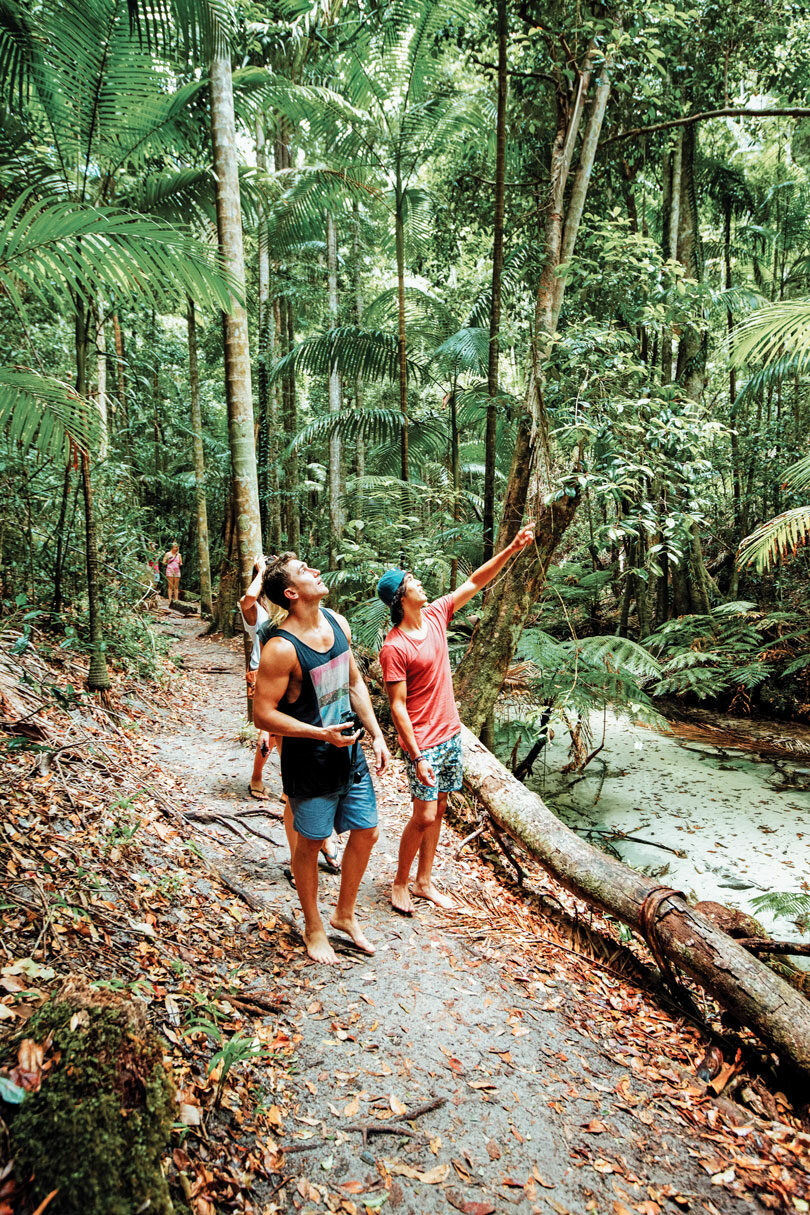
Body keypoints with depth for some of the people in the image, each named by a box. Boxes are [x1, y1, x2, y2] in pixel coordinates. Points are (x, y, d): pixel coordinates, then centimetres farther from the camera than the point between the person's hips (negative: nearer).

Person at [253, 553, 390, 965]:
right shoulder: (281, 648, -23)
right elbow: (263, 714, -20)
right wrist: (321, 733, -26)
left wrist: (376, 733, 7)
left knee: (366, 833, 15)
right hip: (310, 765, -7)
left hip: (350, 754, 7)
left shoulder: (338, 623, 0)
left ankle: (345, 914, 38)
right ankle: (313, 928, 35)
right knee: (310, 844, 11)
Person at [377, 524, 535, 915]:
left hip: (451, 734, 7)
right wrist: (417, 757, -21)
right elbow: (398, 707, -18)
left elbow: (475, 581, 7)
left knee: (437, 811, 15)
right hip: (423, 742, -7)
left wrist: (512, 549, -1)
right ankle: (400, 883, 19)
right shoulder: (394, 648, -19)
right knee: (423, 817, -2)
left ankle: (424, 882, 28)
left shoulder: (435, 615, 1)